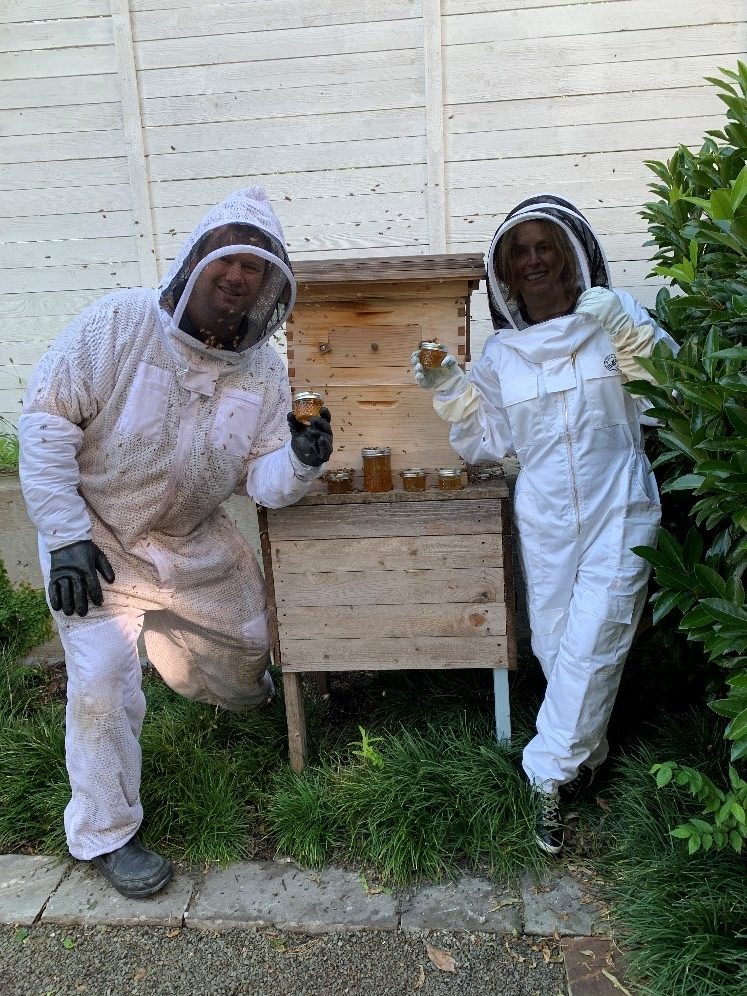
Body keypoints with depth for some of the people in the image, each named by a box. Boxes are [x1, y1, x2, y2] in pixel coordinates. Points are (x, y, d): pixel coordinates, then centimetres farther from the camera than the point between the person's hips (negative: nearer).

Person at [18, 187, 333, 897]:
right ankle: (104, 834, 10)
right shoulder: (120, 324, -22)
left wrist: (299, 462, -32)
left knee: (247, 648, 18)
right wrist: (66, 536, -23)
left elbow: (262, 480, -8)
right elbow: (46, 419, -20)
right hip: (95, 537, -5)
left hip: (194, 539, 5)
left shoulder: (263, 371, -9)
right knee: (104, 679, -14)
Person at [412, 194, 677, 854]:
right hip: (545, 520, 4)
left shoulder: (616, 318, -4)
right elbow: (486, 443, 7)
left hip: (618, 510, -3)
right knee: (554, 645, 12)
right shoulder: (500, 353, 4)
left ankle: (549, 774, 11)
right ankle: (586, 754, 35)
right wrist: (449, 392, -8)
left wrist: (628, 332, -25)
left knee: (591, 643, -6)